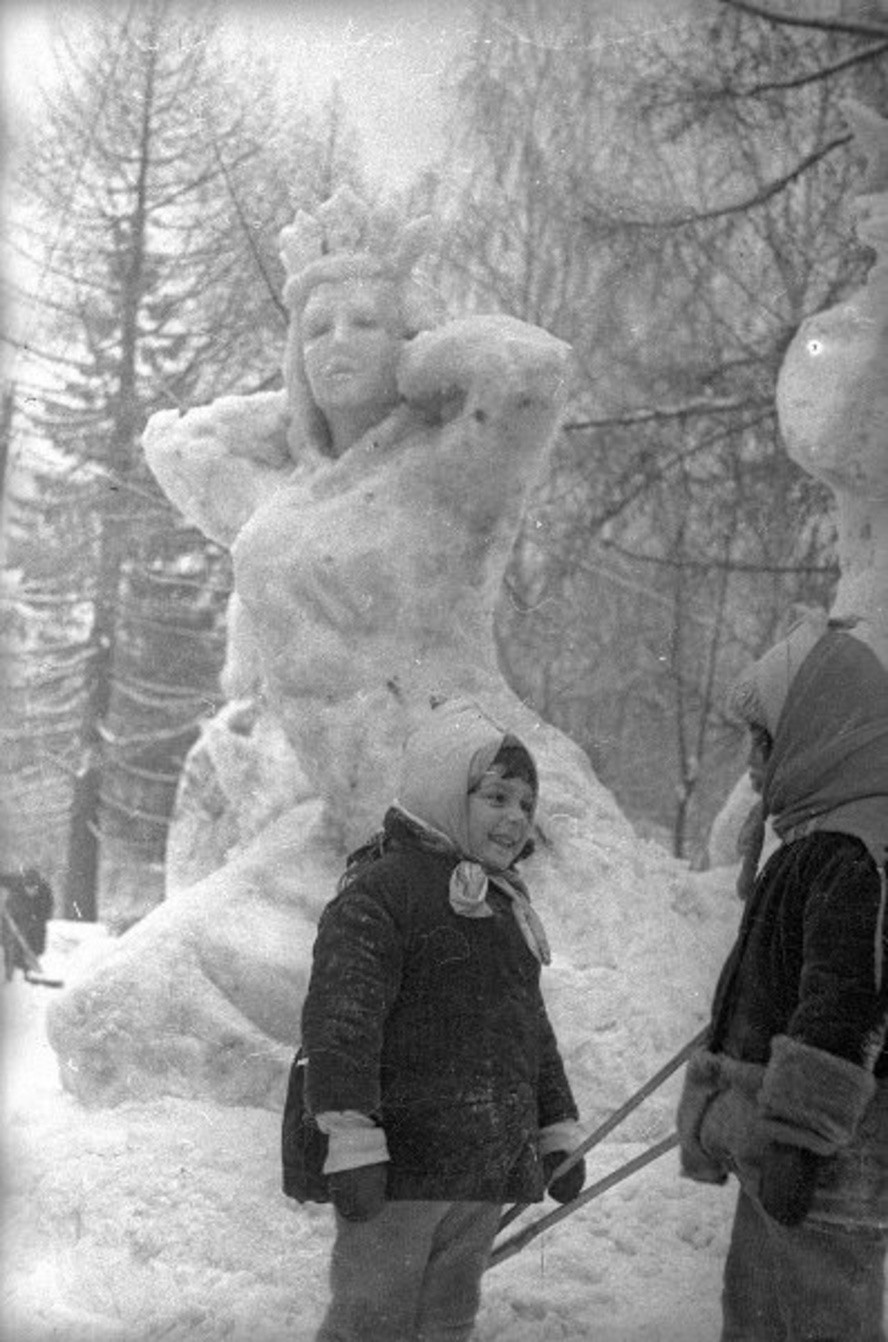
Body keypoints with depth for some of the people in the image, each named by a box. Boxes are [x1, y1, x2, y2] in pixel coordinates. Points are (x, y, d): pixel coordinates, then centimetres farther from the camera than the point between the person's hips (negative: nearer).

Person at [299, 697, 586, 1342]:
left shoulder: (506, 909, 21)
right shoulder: (380, 888, -10)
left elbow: (532, 1029, 30)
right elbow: (341, 1017, -18)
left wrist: (558, 1131, 27)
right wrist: (352, 1140, -25)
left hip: (484, 1168, 9)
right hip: (399, 1166, -9)